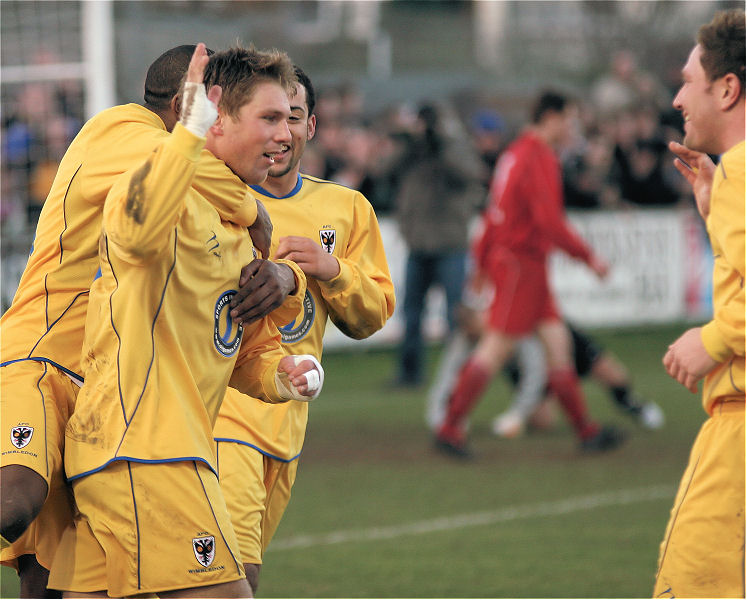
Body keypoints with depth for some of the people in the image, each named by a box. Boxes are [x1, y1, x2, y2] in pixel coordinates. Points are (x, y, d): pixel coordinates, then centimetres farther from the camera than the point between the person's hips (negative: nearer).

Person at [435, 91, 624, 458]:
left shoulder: (516, 153, 14)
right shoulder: (538, 159, -16)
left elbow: (494, 212, 19)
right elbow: (549, 221, -22)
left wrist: (481, 261, 23)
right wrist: (589, 257, -15)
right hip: (521, 263, -10)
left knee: (558, 341, 9)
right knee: (494, 351, -7)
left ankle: (585, 430, 11)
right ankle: (450, 429, -4)